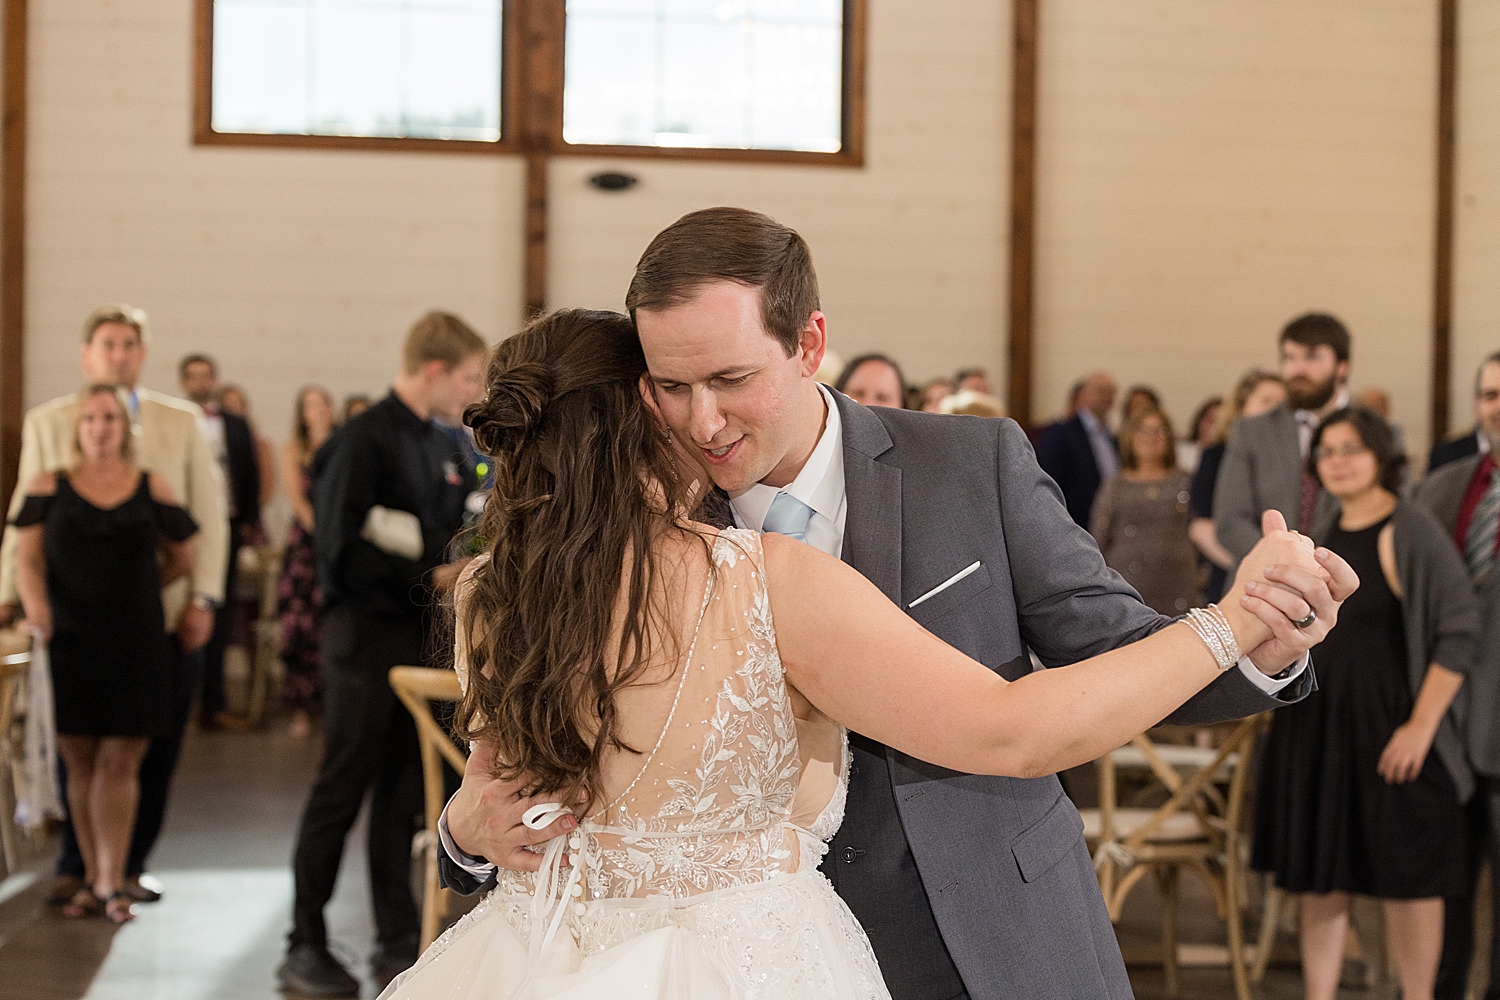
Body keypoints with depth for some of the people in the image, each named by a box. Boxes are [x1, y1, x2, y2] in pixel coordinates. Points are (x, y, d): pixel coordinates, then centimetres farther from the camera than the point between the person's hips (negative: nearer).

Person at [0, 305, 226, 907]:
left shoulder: (181, 422, 8)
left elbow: (208, 513, 7)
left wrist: (204, 598, -1)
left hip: (166, 615, 1)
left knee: (155, 748, 3)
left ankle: (129, 866, 17)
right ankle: (76, 868, 17)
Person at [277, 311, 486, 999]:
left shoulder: (442, 447, 14)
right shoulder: (364, 439, -12)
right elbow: (342, 550, -19)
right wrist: (431, 577, -19)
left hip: (423, 633, 8)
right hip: (367, 634, -8)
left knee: (405, 794, 11)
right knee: (341, 793, -2)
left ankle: (397, 940, 18)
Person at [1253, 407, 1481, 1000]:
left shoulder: (1412, 534, -11)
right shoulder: (1325, 533, 9)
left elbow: (1459, 631, -14)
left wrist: (1421, 726, -16)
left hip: (1386, 727, -6)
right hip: (1313, 727, 6)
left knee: (1406, 875, 3)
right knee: (1320, 876, 9)